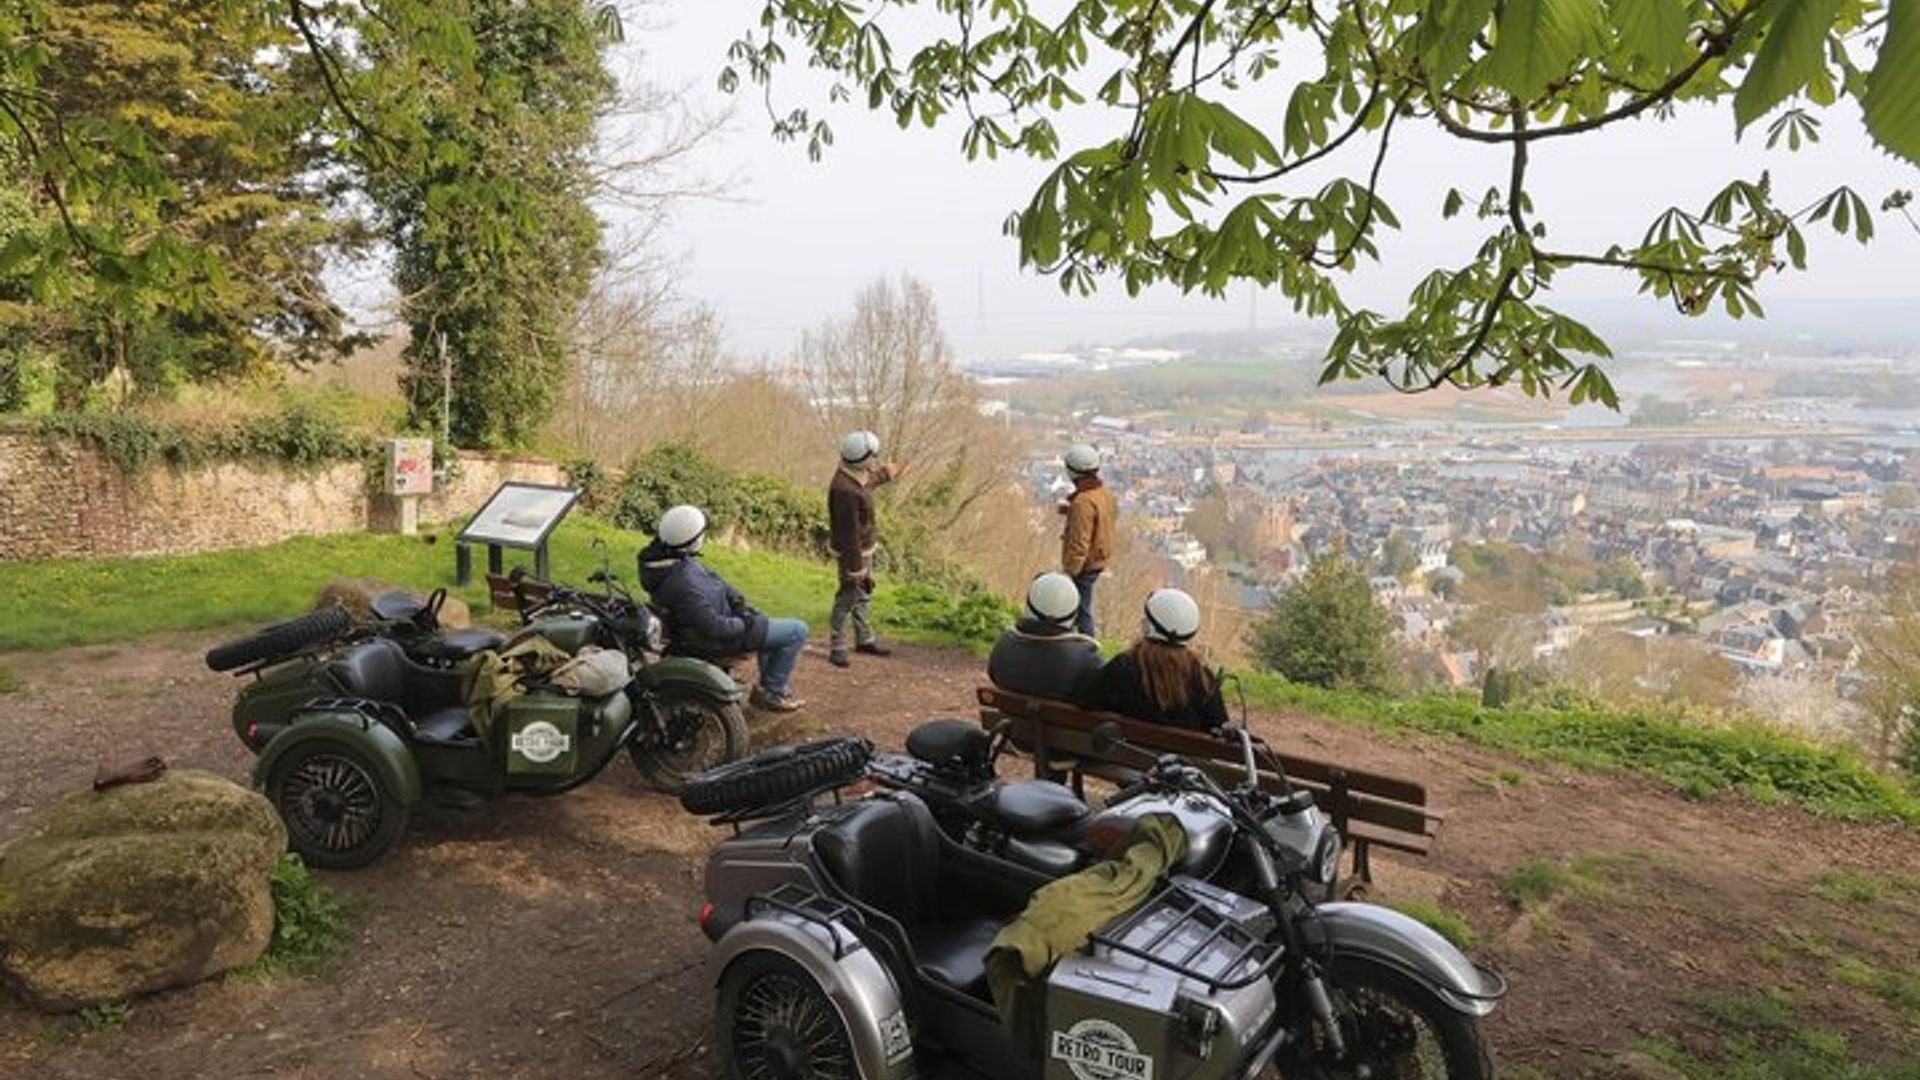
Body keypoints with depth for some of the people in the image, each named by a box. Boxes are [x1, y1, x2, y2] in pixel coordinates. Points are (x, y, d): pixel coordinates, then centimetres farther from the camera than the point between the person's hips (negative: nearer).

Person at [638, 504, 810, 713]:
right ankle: (771, 693, 9)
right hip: (717, 640, -10)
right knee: (797, 631, -4)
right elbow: (713, 628, -33)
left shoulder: (660, 553, -10)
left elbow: (709, 577, 6)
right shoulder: (683, 583, -39)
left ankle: (768, 684, 39)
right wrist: (743, 624, -16)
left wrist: (736, 598, 2)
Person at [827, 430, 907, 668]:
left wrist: (886, 474, 37)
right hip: (853, 552, -10)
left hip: (864, 547, 10)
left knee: (863, 595, 21)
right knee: (848, 598, 2)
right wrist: (855, 567, -24)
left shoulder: (853, 475, -3)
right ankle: (837, 647, 15)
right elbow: (849, 532, -29)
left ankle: (865, 639, 35)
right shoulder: (845, 491, -33)